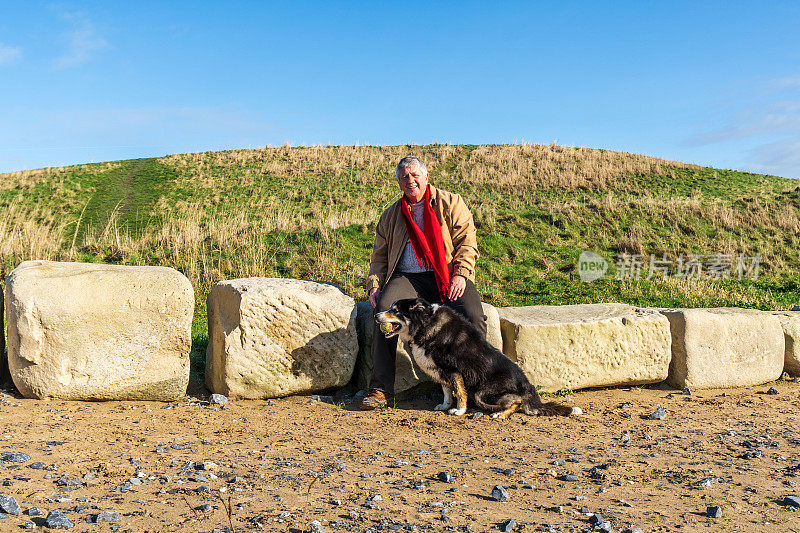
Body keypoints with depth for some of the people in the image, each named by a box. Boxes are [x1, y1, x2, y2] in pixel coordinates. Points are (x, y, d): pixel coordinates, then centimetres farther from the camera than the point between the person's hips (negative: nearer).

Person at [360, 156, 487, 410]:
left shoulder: (450, 203, 13)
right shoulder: (390, 216, 21)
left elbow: (467, 241, 4)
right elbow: (380, 256, 20)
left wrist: (460, 274, -12)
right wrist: (374, 284, 2)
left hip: (448, 277, -1)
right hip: (408, 277, 2)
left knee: (472, 315, -29)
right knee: (384, 307, -29)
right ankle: (382, 388, -23)